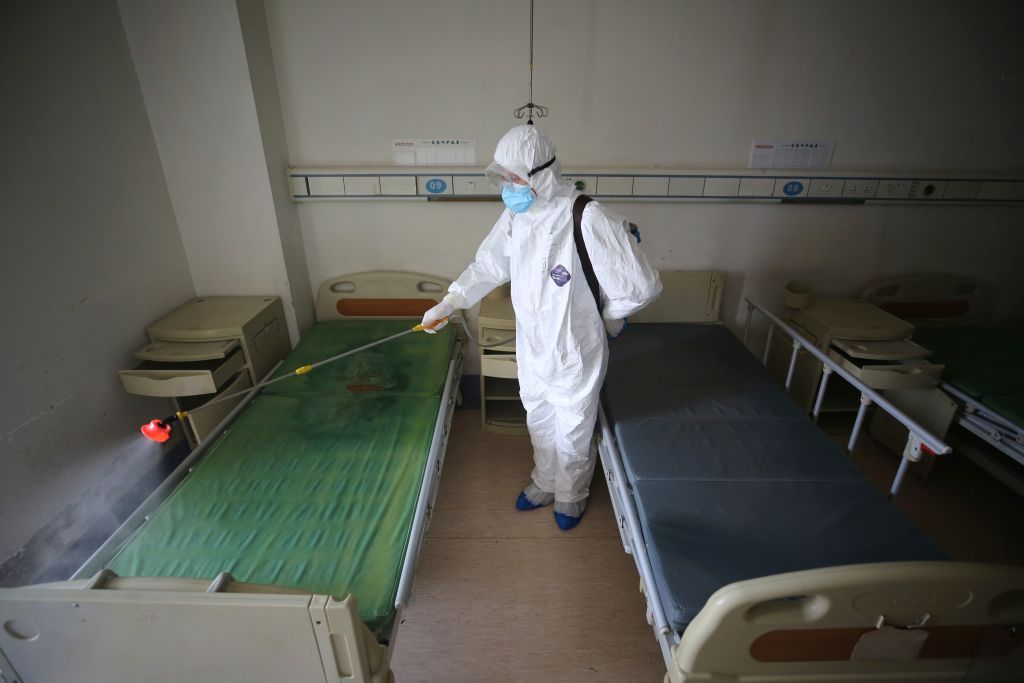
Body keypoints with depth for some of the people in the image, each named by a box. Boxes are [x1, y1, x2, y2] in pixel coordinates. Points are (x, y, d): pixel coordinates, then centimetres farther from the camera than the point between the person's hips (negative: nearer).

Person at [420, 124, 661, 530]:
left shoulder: (590, 220, -28)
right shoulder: (516, 215, -6)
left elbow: (642, 286, -22)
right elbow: (489, 265, 7)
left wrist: (607, 316, -7)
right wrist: (449, 302, -2)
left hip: (573, 355, -6)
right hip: (531, 349, 6)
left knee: (573, 435, 18)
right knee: (539, 425, 26)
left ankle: (571, 495, 48)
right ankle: (545, 484, 54)